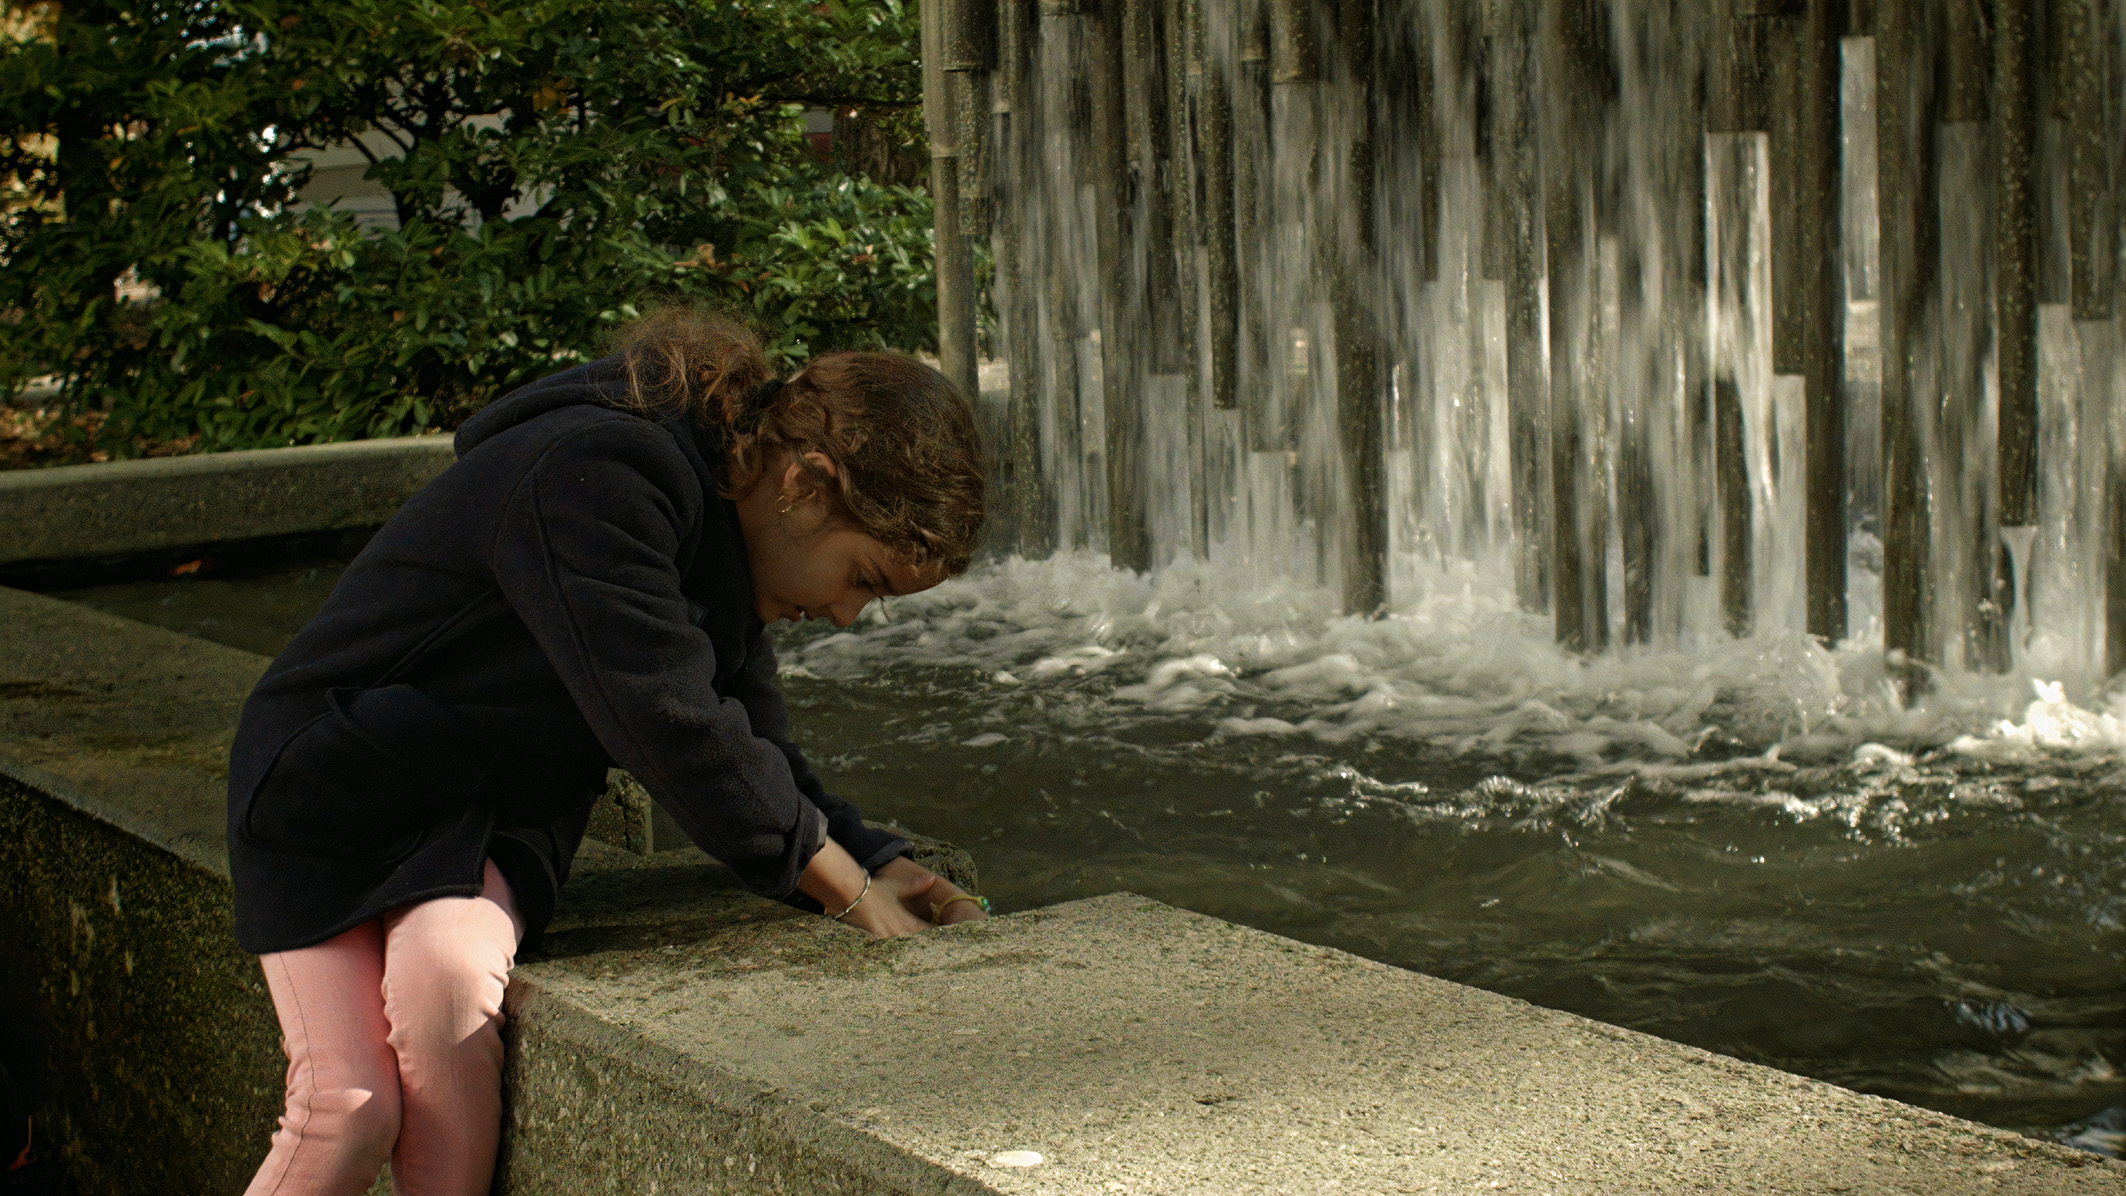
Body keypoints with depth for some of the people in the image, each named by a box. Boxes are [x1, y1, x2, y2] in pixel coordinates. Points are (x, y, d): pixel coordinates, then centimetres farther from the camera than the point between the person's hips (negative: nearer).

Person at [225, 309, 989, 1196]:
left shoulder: (723, 537, 1)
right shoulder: (597, 476, -28)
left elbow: (752, 758, 10)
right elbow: (668, 723, -32)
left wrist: (877, 861, -8)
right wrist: (850, 890, -25)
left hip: (486, 821, 6)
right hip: (334, 782, -6)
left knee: (446, 972, -28)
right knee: (348, 1108, -21)